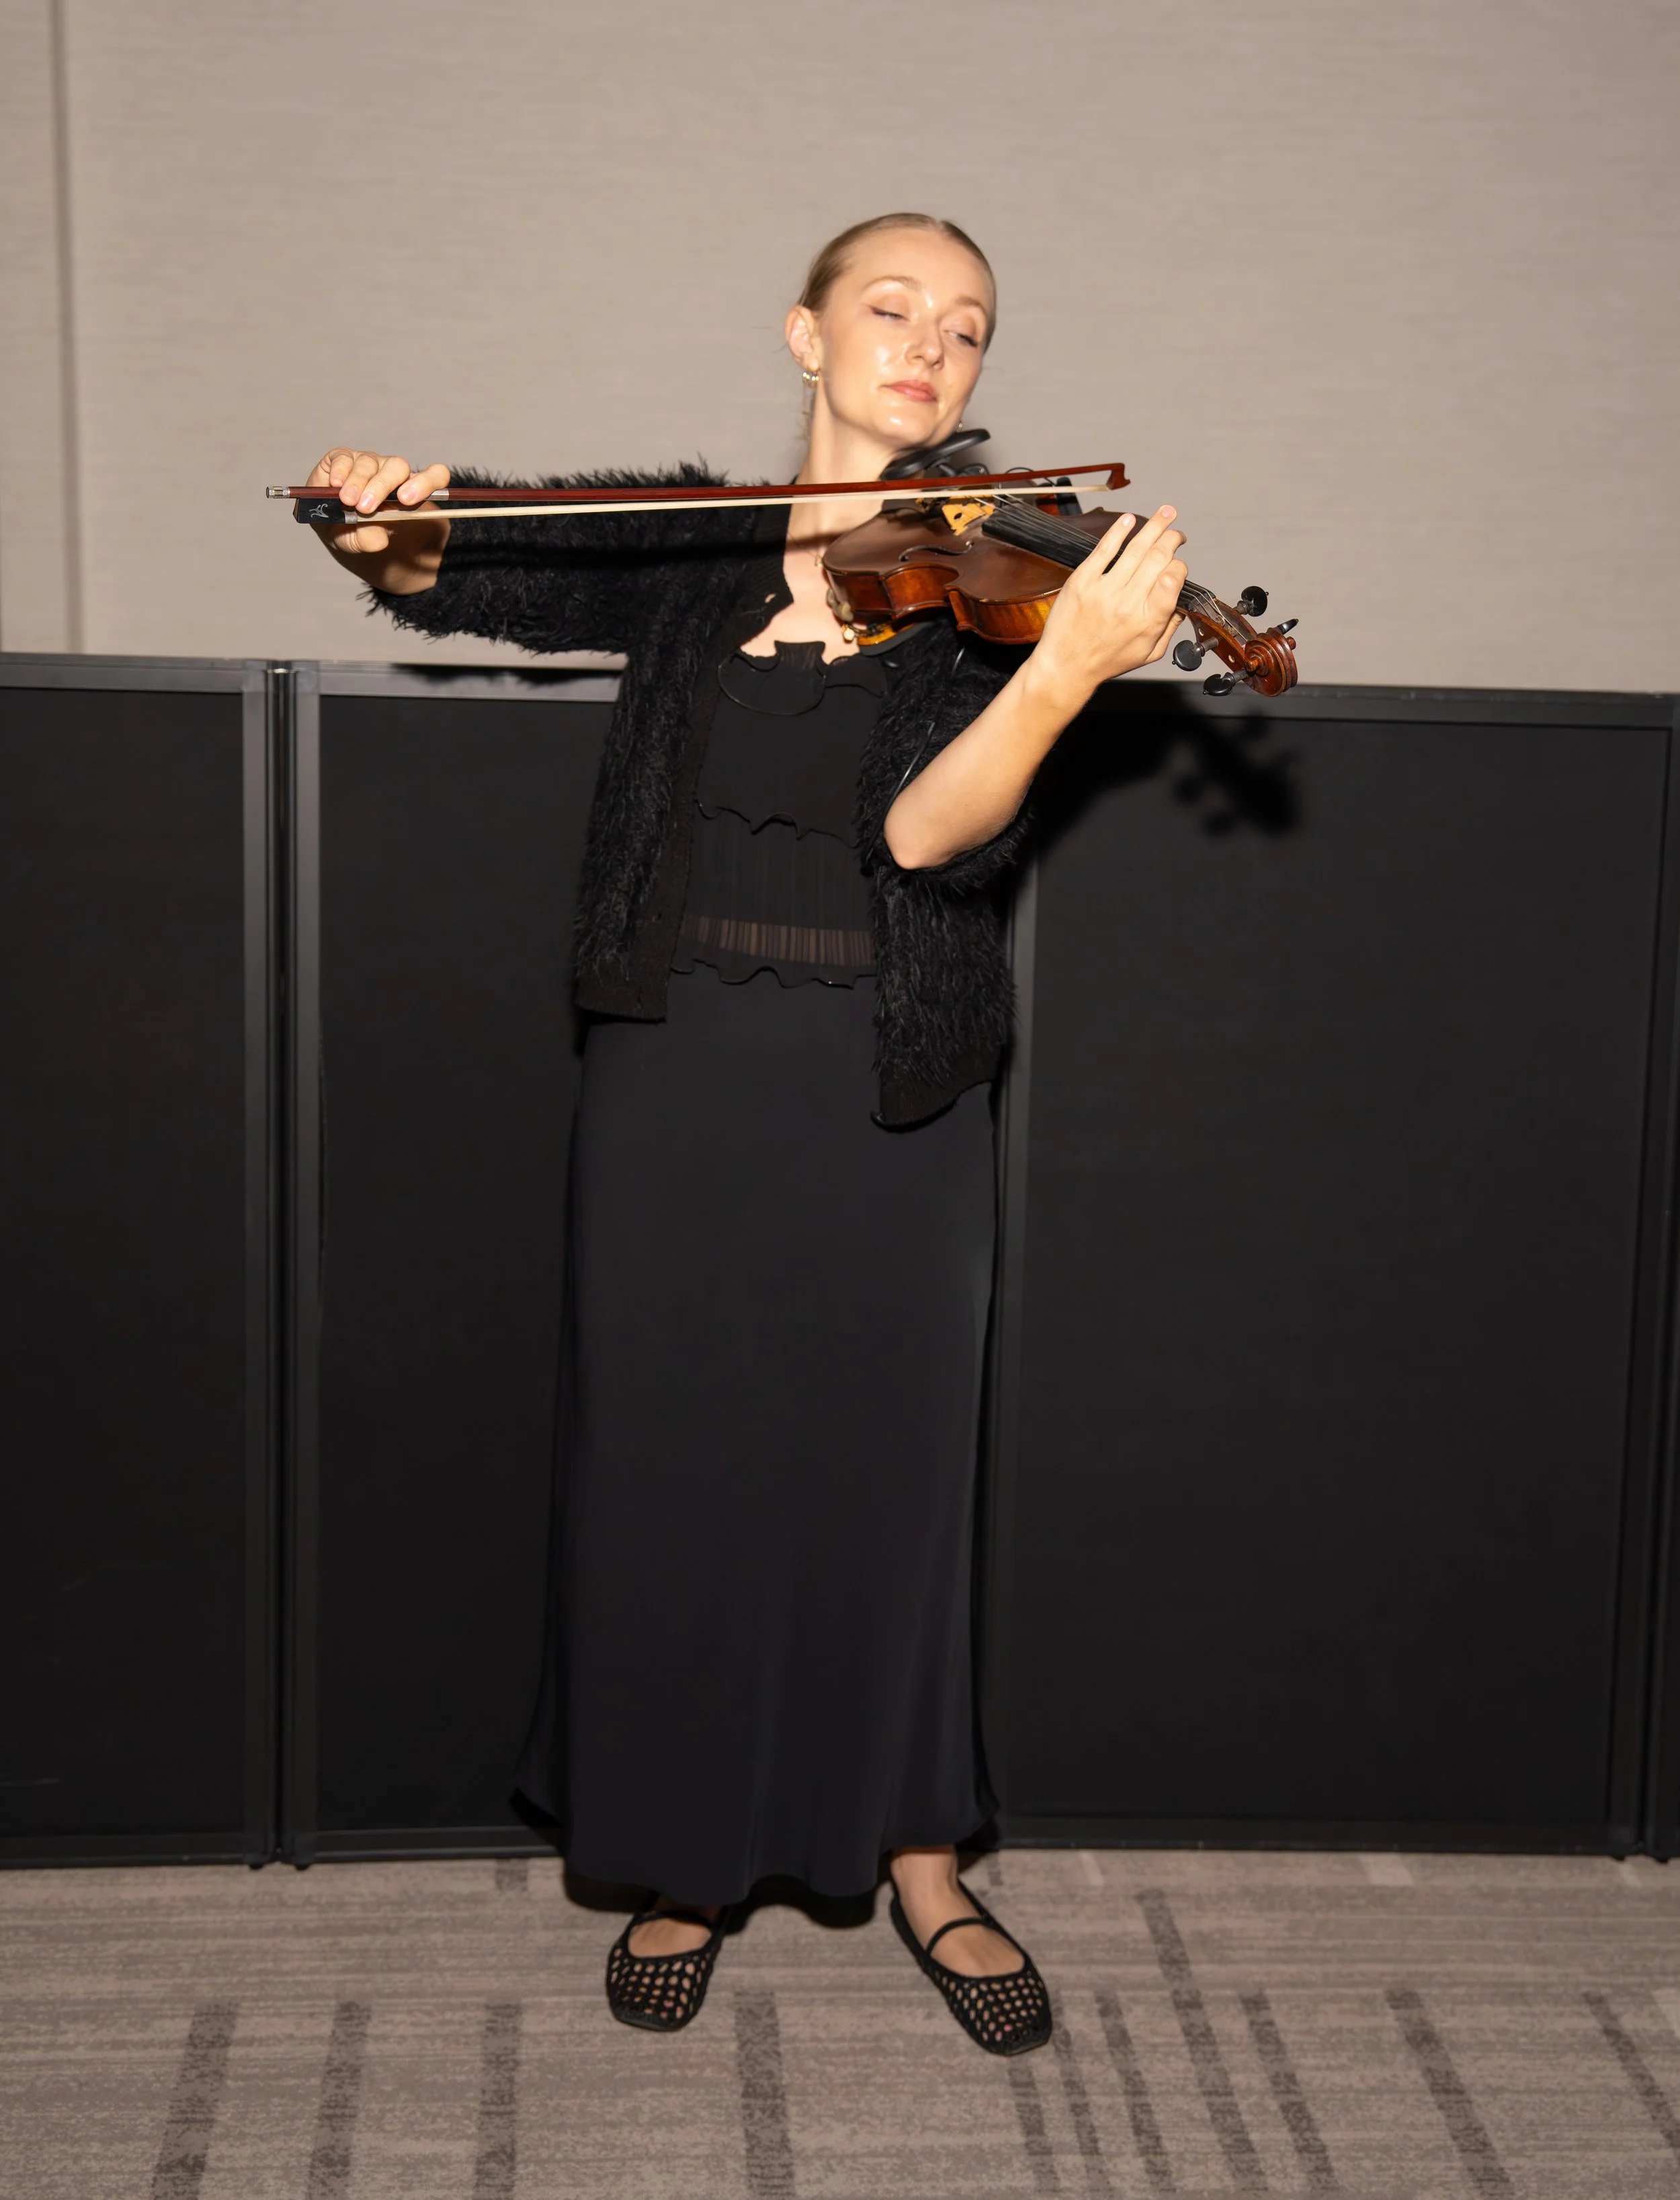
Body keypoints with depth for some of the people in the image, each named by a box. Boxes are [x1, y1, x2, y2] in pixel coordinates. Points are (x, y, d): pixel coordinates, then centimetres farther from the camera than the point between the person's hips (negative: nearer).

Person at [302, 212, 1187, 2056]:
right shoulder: (686, 550, 4)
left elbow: (931, 834, -19)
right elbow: (452, 579, 13)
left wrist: (1067, 673, -37)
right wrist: (386, 526, -11)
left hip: (885, 1099, -1)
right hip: (676, 1079, 1)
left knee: (891, 1476, 8)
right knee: (665, 1470, 8)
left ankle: (920, 1868, 27)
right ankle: (685, 1861, 28)